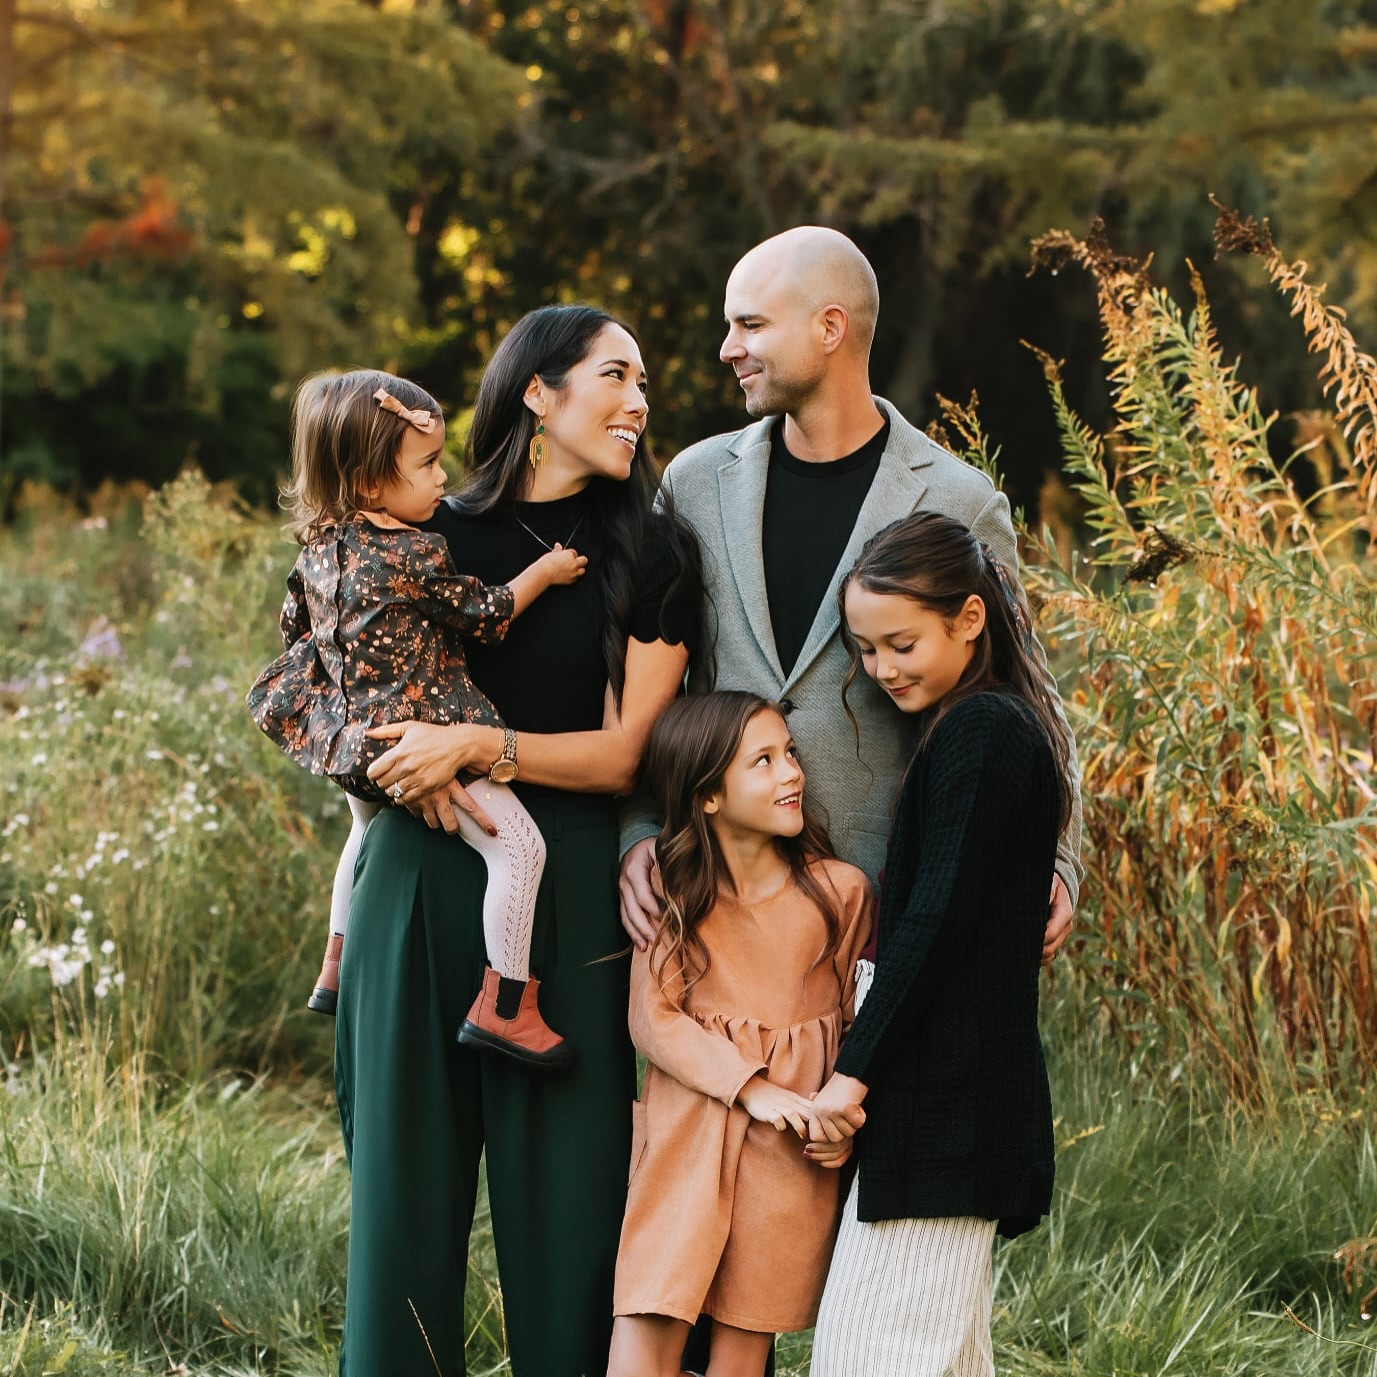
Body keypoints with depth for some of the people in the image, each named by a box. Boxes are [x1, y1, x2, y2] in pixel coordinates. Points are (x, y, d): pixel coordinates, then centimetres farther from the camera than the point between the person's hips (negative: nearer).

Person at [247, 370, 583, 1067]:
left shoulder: (320, 547, 1)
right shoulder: (414, 557, -22)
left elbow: (295, 624, 14)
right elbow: (484, 614, -11)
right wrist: (544, 571, 2)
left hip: (349, 737, 9)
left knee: (369, 832, 35)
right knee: (519, 845, -6)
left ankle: (336, 970, 46)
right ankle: (502, 1006, -8)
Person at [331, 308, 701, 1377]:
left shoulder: (650, 555, 5)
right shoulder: (432, 536, 9)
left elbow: (623, 754, -1)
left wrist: (479, 744, -15)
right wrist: (425, 761, -9)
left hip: (567, 888, -1)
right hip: (421, 877, 1)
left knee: (563, 1183, 0)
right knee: (409, 1168, 4)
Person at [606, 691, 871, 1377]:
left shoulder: (840, 890, 3)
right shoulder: (671, 888, 2)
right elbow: (653, 1019, -4)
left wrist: (845, 1116, -10)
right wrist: (752, 1089, -17)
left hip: (795, 1142, 0)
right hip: (689, 1123, 0)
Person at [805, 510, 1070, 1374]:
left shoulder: (976, 734, -14)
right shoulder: (1006, 728, 16)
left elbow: (936, 921, -19)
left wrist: (853, 1073, -16)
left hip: (945, 1098, -11)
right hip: (974, 1092, 11)